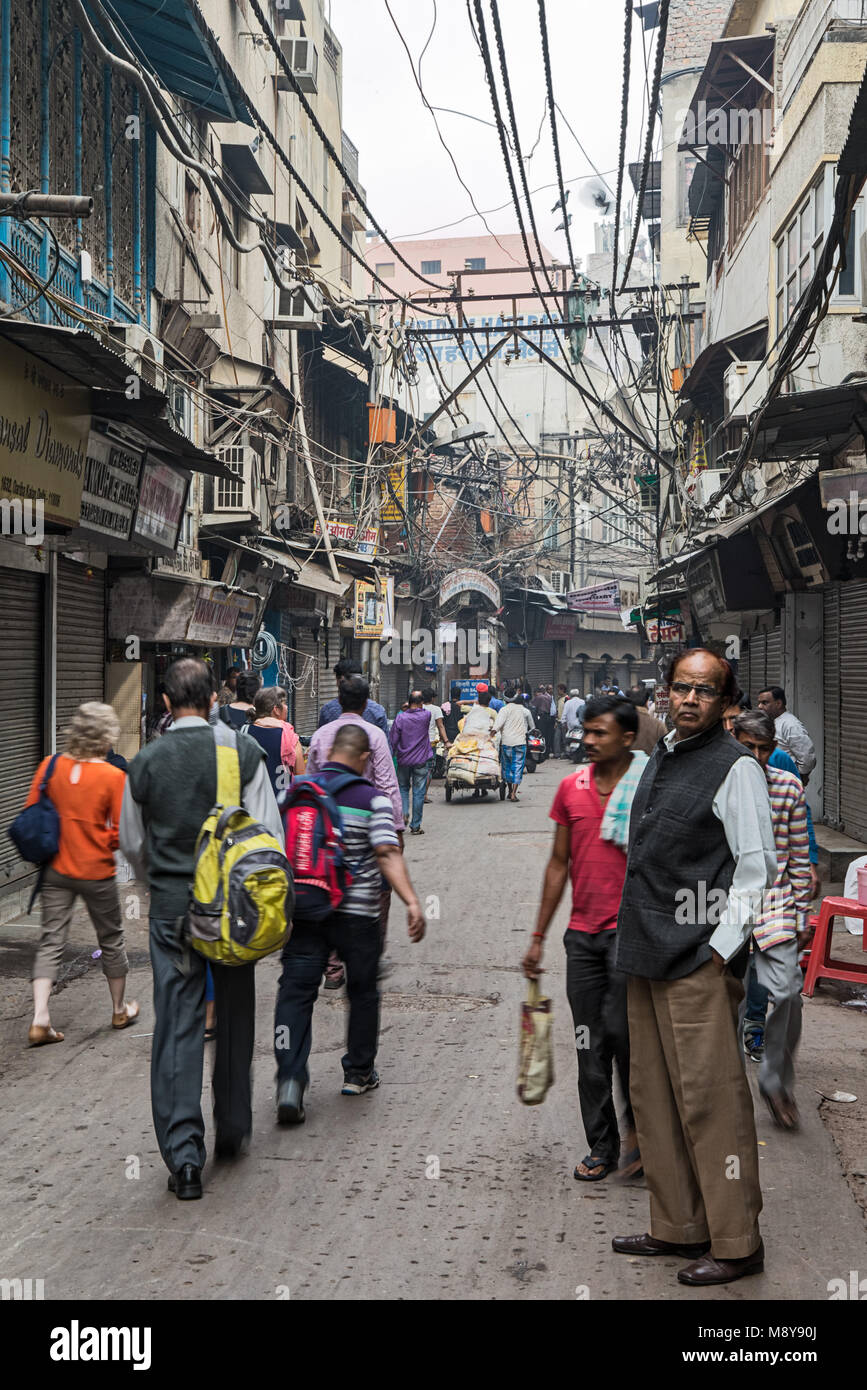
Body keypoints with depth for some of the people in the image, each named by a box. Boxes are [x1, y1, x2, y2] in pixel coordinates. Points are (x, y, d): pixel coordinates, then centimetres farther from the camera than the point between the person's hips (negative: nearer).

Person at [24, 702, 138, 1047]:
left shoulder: (50, 766, -5)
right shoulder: (113, 776, -15)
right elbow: (123, 830, -12)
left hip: (55, 869, 3)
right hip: (96, 872, -3)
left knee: (51, 941, 7)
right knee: (111, 939, 15)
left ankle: (40, 1020, -3)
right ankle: (119, 1010, 30)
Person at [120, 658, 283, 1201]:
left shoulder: (145, 763, -1)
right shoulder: (244, 751, -6)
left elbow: (133, 844, 11)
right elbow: (270, 832, -6)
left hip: (171, 907, 0)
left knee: (177, 1025, 3)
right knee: (234, 1020, 16)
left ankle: (183, 1153, -2)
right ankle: (232, 1131, 29)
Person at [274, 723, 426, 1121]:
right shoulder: (371, 798, -8)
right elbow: (388, 854, -19)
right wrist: (412, 902, -24)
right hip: (357, 915, -2)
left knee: (295, 991, 2)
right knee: (362, 991, 17)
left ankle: (290, 1080, -12)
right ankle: (358, 1073, 28)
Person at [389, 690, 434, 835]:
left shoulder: (400, 717, -8)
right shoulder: (426, 716, -8)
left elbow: (392, 740, -4)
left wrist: (392, 756, 9)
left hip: (403, 760, 1)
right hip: (421, 760, 0)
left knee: (403, 788, 20)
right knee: (419, 792, 5)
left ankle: (403, 812, -2)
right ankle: (415, 826, 7)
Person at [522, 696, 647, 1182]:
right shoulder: (572, 787, 7)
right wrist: (539, 936, 13)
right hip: (582, 932, 5)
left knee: (621, 1028, -13)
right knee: (590, 1045, 7)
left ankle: (638, 1120, 13)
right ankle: (602, 1146, 19)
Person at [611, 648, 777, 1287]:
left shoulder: (736, 767, -9)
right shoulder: (660, 757, 15)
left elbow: (757, 868, -11)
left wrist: (720, 950, -14)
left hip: (700, 962, -8)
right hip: (647, 957, 8)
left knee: (710, 1100, -3)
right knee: (654, 1096, 13)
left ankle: (735, 1243, 9)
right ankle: (678, 1228, 25)